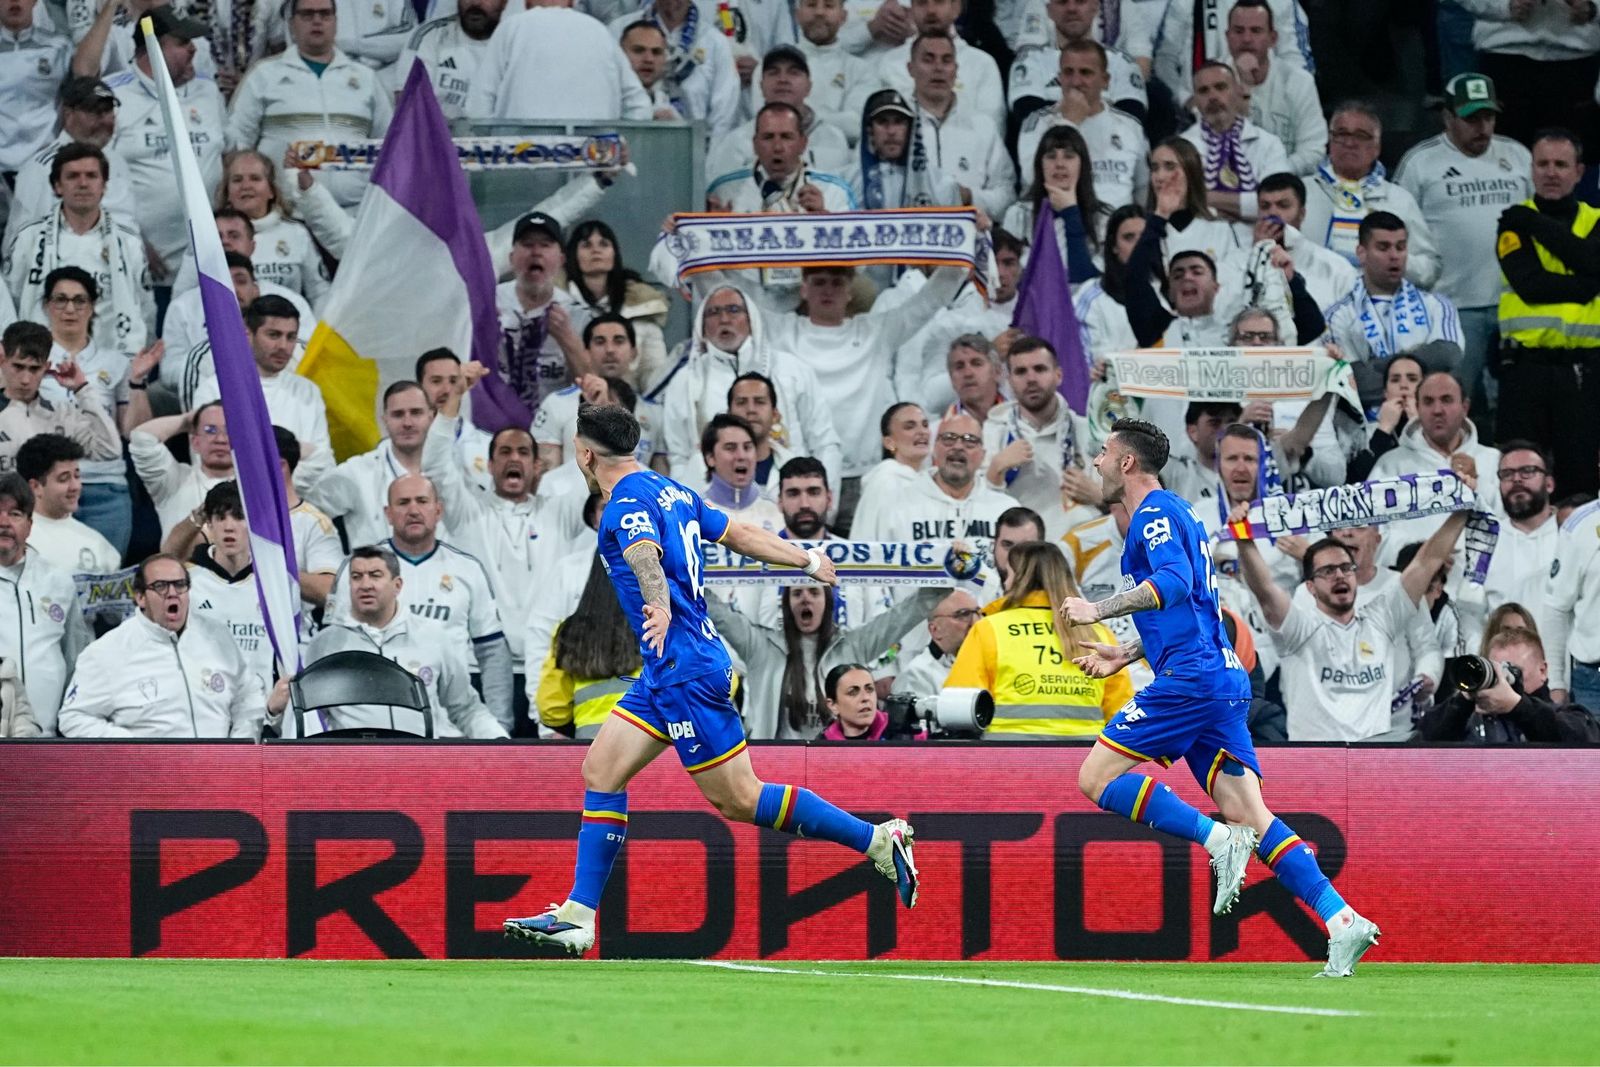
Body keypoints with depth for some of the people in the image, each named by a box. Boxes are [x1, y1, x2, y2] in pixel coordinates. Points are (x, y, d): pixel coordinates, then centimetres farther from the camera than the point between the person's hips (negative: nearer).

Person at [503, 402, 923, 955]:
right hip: (668, 675, 10)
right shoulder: (672, 492, 14)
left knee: (738, 799, -6)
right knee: (601, 770, 6)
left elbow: (646, 556, -35)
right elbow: (739, 534, 23)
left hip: (685, 672, -10)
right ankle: (576, 918, 4)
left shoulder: (627, 506, -14)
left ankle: (880, 841, -3)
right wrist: (809, 560, 35)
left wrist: (661, 610, -55)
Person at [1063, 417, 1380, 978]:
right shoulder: (1173, 514, 26)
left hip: (1191, 677, -10)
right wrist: (1124, 655, 34)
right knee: (1248, 815, 1)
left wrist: (1099, 610, -20)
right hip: (1225, 678, 10)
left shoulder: (1155, 514, -4)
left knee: (1096, 777, -7)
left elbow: (1175, 582, -23)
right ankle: (1342, 921, -12)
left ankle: (1217, 839, -16)